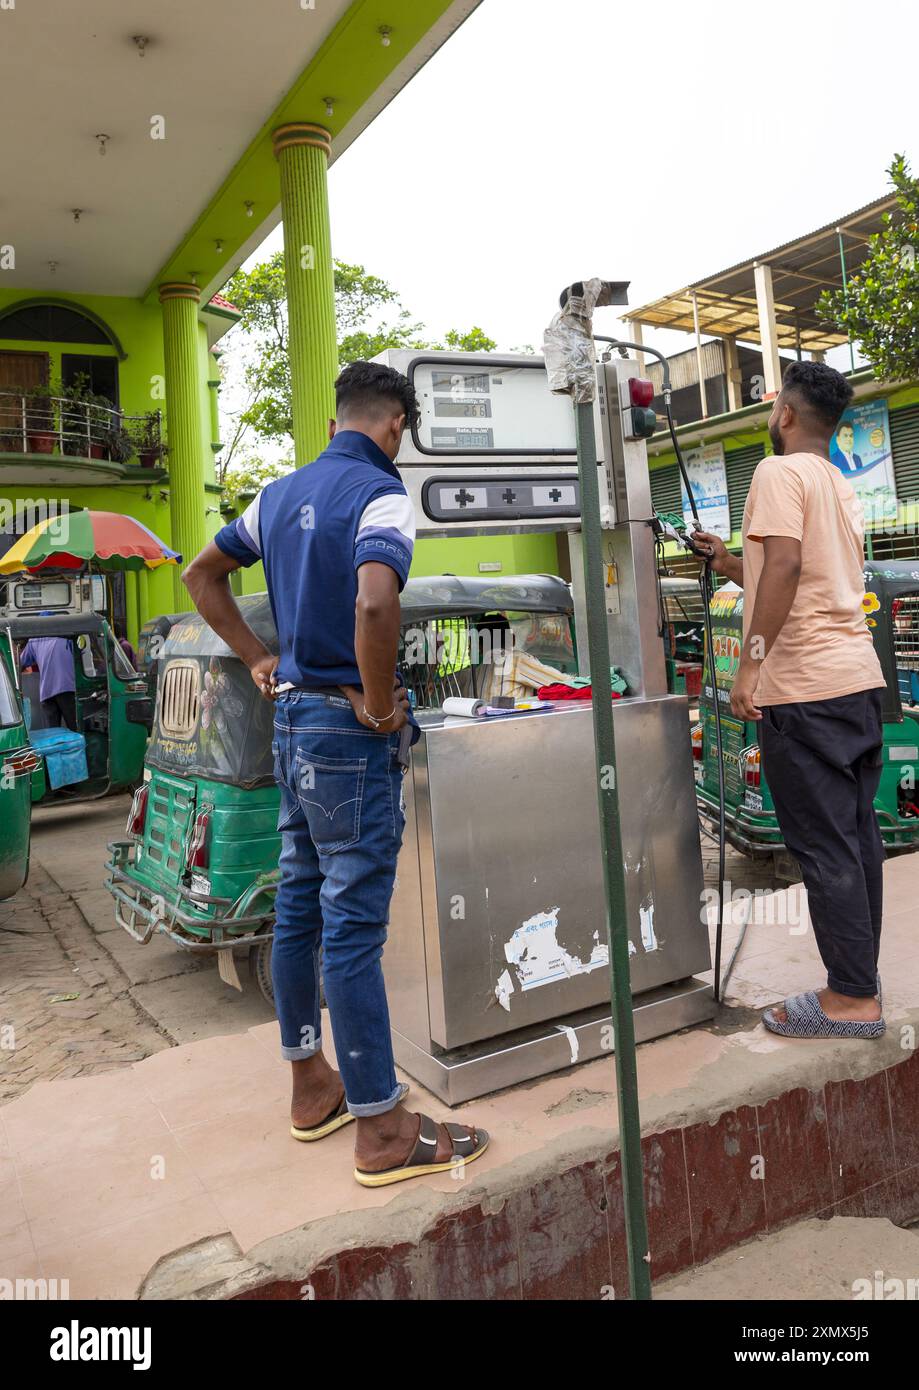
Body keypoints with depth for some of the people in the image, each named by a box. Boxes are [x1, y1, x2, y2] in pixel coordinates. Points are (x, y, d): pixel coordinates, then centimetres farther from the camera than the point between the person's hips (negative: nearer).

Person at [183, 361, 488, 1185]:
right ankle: (382, 1130, 12)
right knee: (354, 925, -2)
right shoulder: (380, 493, -12)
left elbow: (203, 574, 22)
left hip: (291, 717, 9)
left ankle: (312, 1086, 32)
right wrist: (380, 707, -18)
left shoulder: (283, 494, 13)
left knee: (300, 908, 15)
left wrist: (258, 661, 17)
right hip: (348, 731, -8)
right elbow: (375, 603, -32)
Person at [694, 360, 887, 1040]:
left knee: (825, 846, -3)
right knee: (858, 836, 13)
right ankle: (860, 975, 24)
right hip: (859, 677, 9)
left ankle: (853, 999, 5)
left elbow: (785, 565, -21)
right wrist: (733, 565, 29)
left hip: (804, 685, -9)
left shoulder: (780, 473, -6)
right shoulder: (844, 488, 20)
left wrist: (750, 664, -23)